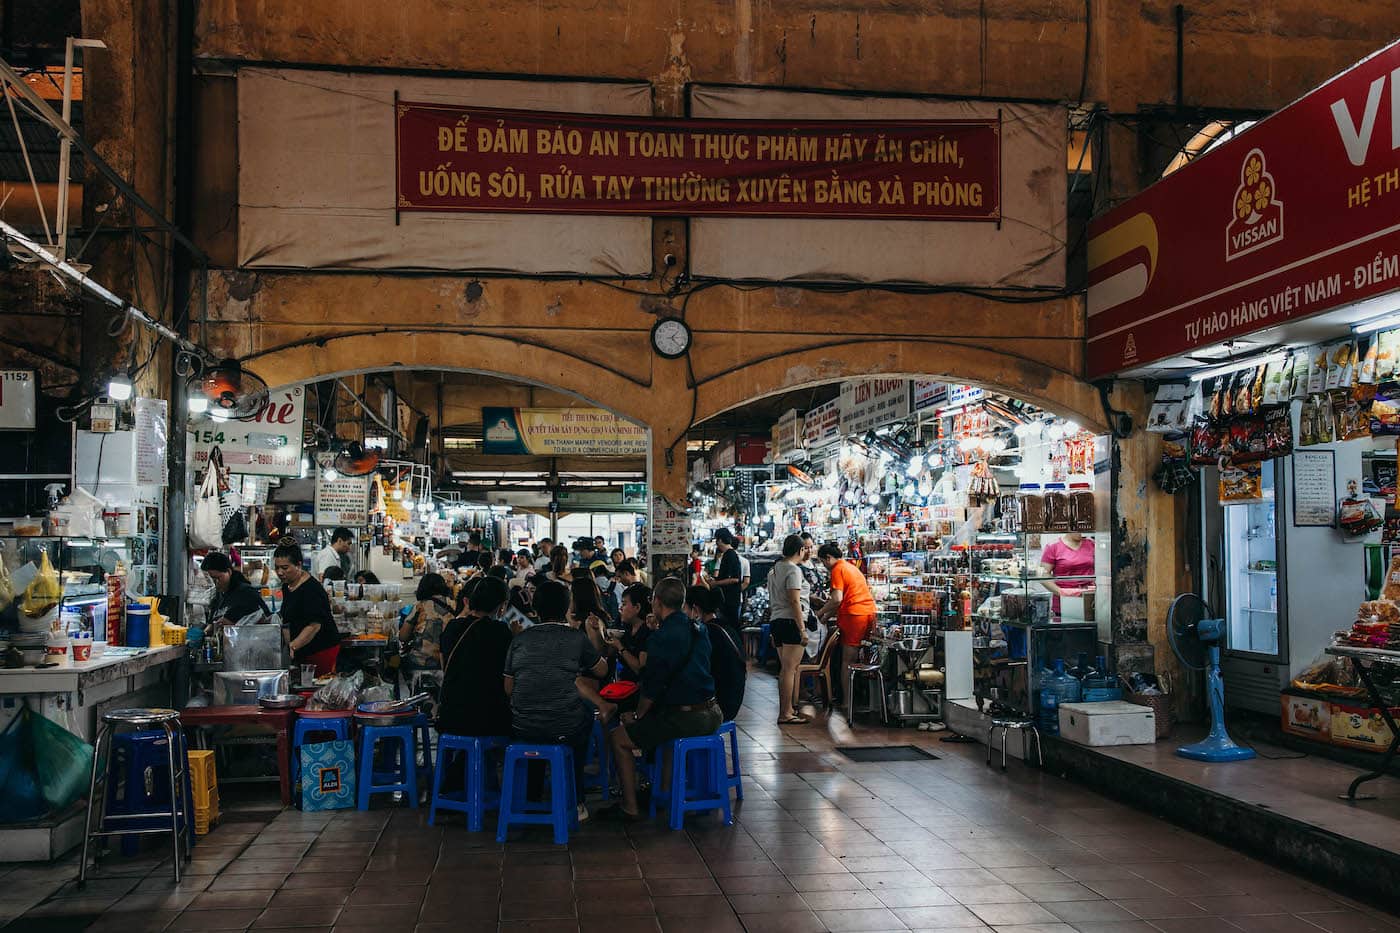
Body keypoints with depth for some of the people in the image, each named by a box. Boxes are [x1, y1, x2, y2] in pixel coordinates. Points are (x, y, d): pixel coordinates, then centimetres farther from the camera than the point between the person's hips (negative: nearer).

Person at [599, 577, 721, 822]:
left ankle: (630, 807, 6)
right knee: (655, 720, 35)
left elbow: (652, 686, -12)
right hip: (711, 714, 9)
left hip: (685, 718, -9)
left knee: (618, 738, 4)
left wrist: (637, 716, 3)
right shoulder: (699, 630, 10)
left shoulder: (662, 637, -15)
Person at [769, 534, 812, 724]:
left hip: (776, 621, 9)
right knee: (790, 668, -8)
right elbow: (794, 601, -18)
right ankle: (786, 714, -8)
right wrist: (802, 630, -18)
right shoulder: (794, 570, -12)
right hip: (791, 621, -9)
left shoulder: (774, 570, 16)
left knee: (786, 668, 16)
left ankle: (785, 709, 20)